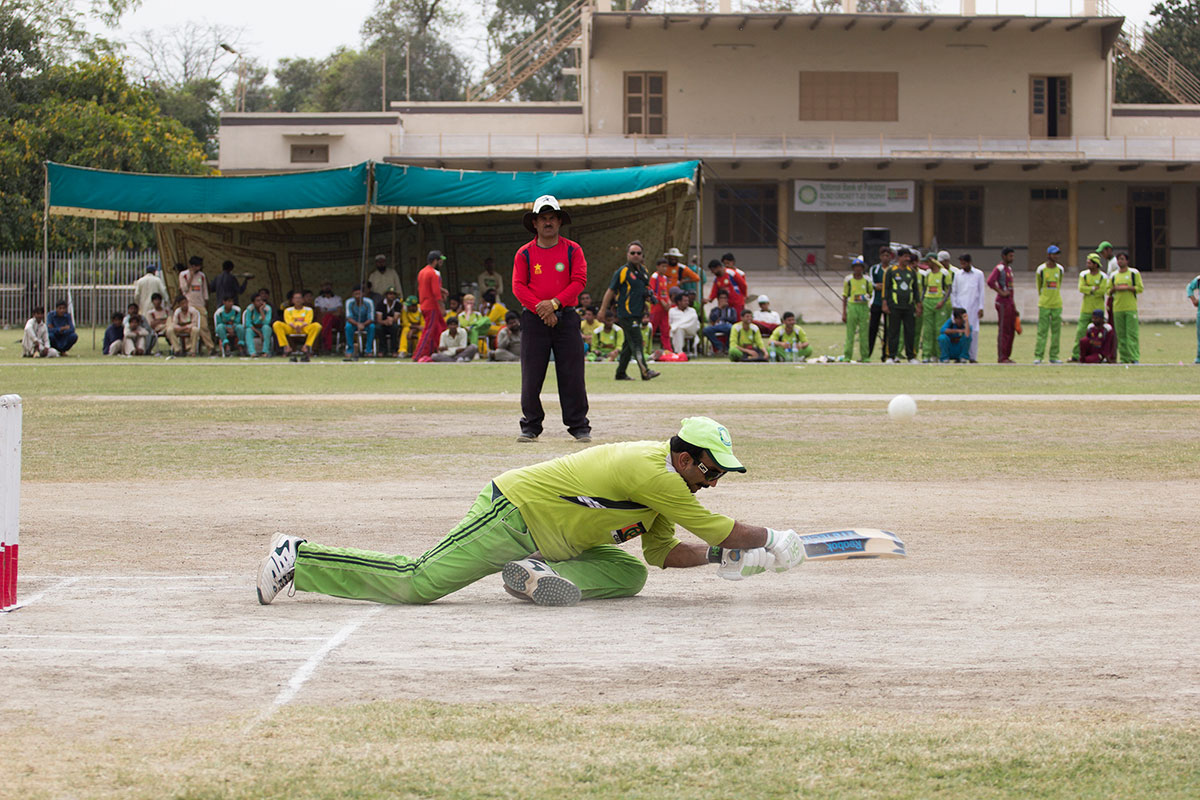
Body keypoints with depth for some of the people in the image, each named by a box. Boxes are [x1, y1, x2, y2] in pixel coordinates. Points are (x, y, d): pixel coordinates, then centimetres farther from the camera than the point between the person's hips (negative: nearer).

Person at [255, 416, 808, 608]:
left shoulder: (660, 478, 9)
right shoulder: (655, 475, -21)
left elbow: (662, 553, 19)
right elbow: (724, 530, -16)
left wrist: (718, 556, 8)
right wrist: (770, 540, -2)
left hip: (548, 535, 10)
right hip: (513, 512, -10)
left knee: (629, 574, 2)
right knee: (417, 582, -16)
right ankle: (299, 557, -5)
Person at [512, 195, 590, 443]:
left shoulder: (572, 250, 6)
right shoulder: (524, 253, 6)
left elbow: (579, 281, -3)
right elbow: (518, 286, -1)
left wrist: (554, 303, -15)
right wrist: (541, 309, -13)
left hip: (566, 317, 0)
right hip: (534, 320, 0)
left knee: (572, 375, -2)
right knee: (531, 376, -1)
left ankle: (579, 426, 4)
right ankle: (531, 426, 7)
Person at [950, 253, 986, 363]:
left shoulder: (978, 274, 5)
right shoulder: (957, 274, 9)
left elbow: (981, 292, 4)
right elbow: (953, 291, 11)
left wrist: (981, 308, -2)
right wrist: (954, 306, 3)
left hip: (973, 308, -1)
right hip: (960, 306, 1)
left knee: (973, 331, -3)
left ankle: (973, 357, 1)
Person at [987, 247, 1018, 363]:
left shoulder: (1009, 268, 18)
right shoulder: (999, 268, -11)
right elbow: (990, 281, -26)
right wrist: (1001, 292, -22)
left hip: (1010, 302, 10)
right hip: (1003, 302, -10)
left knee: (1011, 330, 10)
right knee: (1003, 330, -8)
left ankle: (1007, 356, 16)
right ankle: (1001, 358, -7)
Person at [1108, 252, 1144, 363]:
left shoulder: (1134, 273, 5)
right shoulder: (1113, 275, 16)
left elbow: (1140, 288, 0)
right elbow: (1108, 290, 18)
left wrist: (1126, 288, -11)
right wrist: (1114, 289, -4)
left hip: (1131, 308, -4)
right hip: (1117, 308, 4)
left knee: (1132, 333, -10)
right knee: (1121, 334, 2)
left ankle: (1134, 357, -11)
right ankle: (1124, 358, 5)